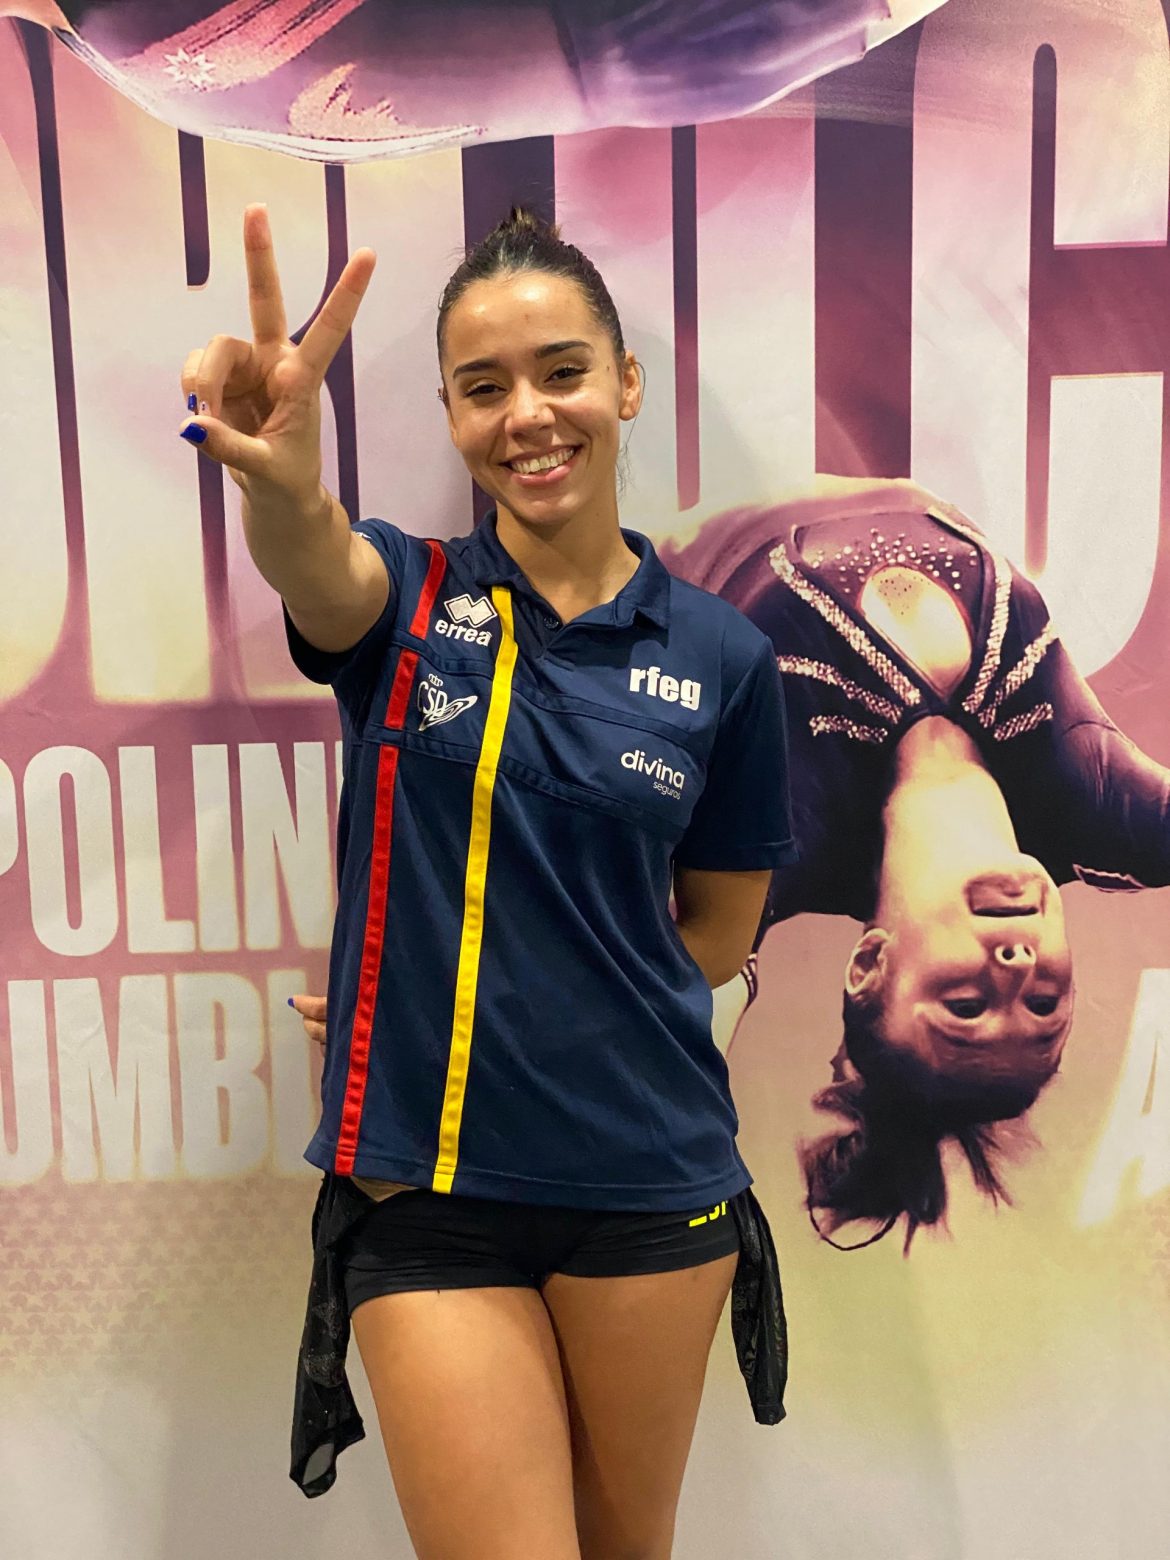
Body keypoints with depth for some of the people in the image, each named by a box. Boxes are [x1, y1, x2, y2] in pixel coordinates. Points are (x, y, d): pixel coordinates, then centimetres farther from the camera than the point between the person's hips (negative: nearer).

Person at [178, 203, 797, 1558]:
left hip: (648, 1181, 2)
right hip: (426, 1189, -1)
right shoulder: (402, 594, -3)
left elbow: (714, 936, 6)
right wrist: (278, 479, -50)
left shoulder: (722, 656, -2)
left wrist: (537, 992, -3)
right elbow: (319, 569, -29)